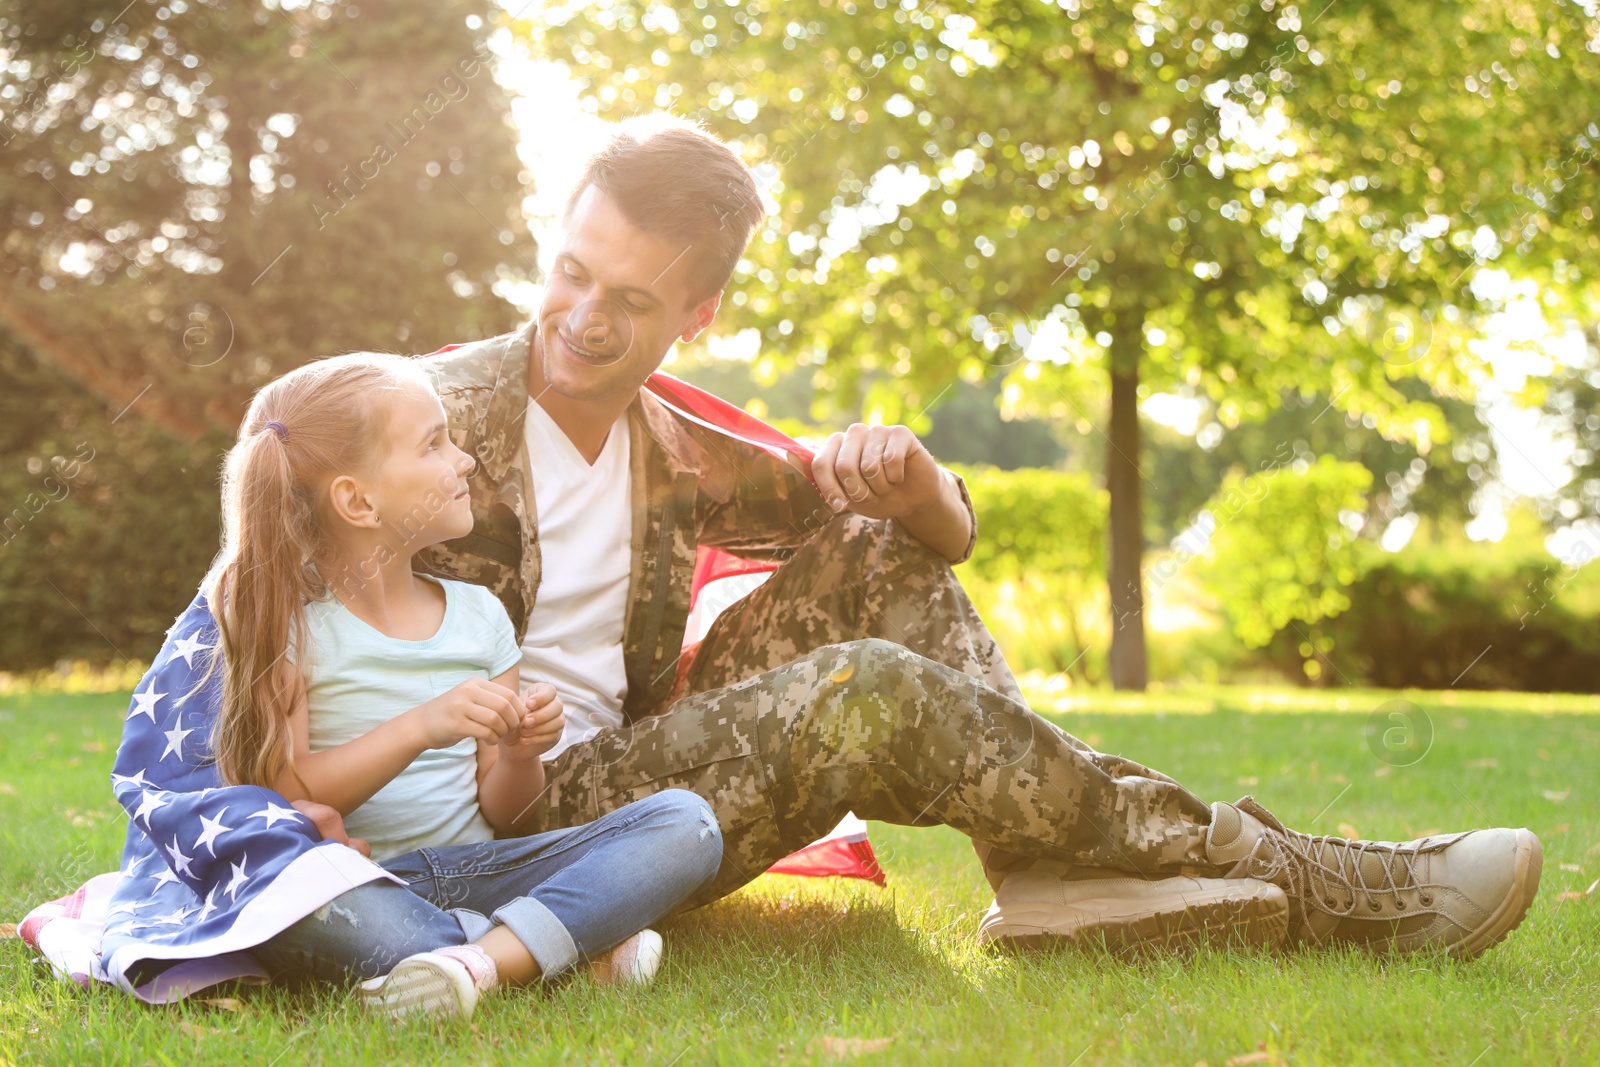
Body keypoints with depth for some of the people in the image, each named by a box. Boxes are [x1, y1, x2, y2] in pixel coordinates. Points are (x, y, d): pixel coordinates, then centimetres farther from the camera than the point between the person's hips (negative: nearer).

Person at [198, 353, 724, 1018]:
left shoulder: (478, 614, 12)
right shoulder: (284, 621, -2)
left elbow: (501, 819, 13)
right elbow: (284, 801, -14)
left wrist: (520, 755, -10)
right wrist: (420, 728, -24)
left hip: (474, 869, 5)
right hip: (356, 882, -4)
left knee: (686, 820, -14)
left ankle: (491, 958, -35)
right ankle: (582, 944, -30)